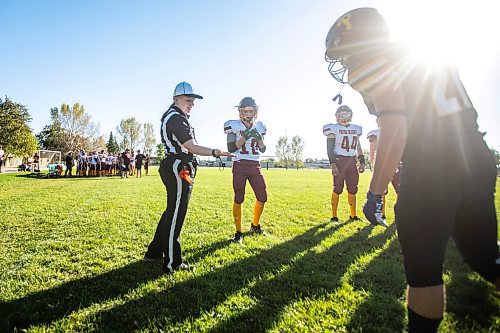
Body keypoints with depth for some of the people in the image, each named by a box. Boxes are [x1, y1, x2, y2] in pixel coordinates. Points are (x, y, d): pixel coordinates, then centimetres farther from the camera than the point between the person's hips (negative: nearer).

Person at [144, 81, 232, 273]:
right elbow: (191, 147, -24)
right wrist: (215, 152, -34)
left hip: (172, 167, 11)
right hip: (179, 169, -11)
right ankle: (172, 263, 7)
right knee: (175, 215, -4)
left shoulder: (172, 115, 18)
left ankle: (154, 252, 31)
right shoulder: (175, 118, -15)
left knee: (172, 211, 19)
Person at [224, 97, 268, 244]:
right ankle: (238, 232, 12)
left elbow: (263, 150, 11)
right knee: (238, 199, -1)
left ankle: (255, 225, 29)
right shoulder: (234, 125, -4)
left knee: (262, 197, 6)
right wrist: (245, 137, -19)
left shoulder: (259, 126, 9)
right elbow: (231, 148, -10)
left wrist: (259, 138, -7)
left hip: (255, 166, 5)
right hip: (240, 166, -4)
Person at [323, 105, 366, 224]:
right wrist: (333, 164, -16)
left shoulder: (356, 129, 15)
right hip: (339, 160, -5)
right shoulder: (333, 129, -2)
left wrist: (362, 162, 11)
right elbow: (329, 149, -7)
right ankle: (334, 216, 1)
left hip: (352, 161, 5)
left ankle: (353, 215, 18)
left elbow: (358, 148, 19)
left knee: (353, 189, 8)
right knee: (337, 188, -6)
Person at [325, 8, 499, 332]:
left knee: (423, 267, 6)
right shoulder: (412, 58, 20)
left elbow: (394, 132, -17)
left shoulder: (376, 65, -5)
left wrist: (375, 194, -12)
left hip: (432, 169, -9)